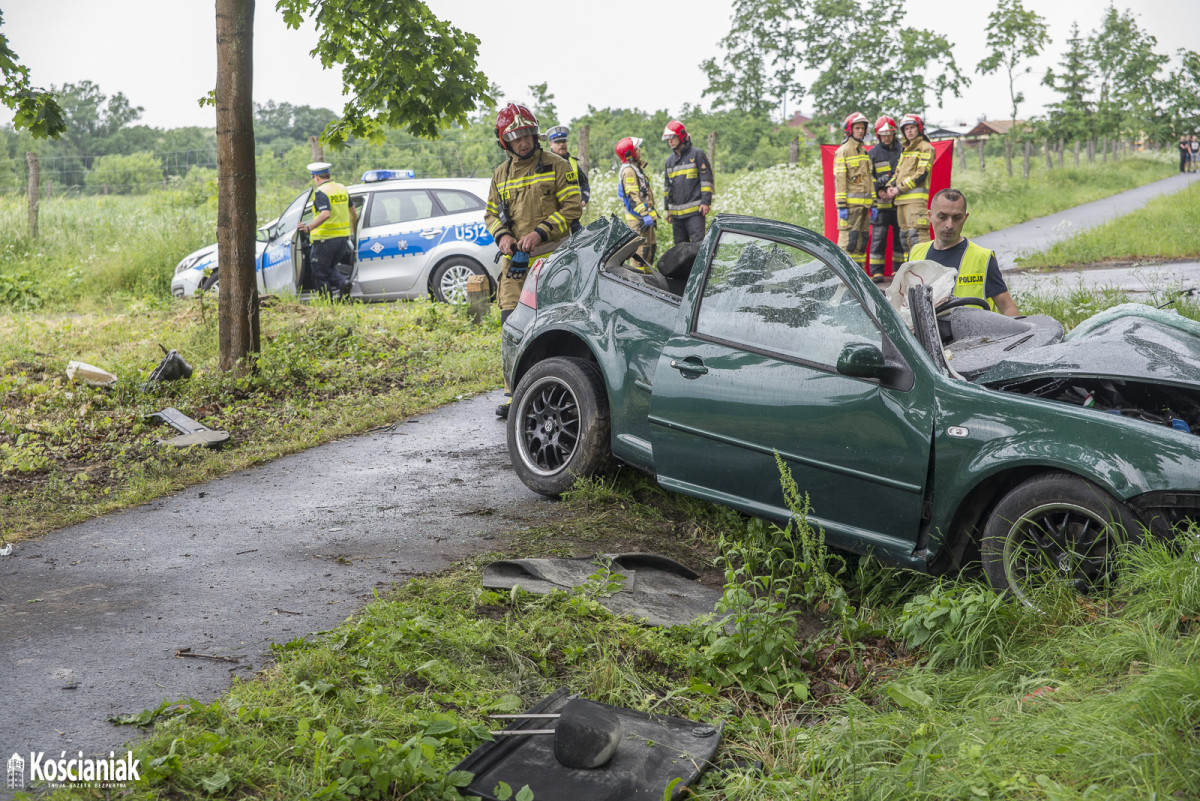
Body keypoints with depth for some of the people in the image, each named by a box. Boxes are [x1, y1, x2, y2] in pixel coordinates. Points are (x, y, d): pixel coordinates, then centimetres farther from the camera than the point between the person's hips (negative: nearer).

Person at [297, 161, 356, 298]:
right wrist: (354, 231, 33)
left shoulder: (320, 192, -12)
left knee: (320, 273, 4)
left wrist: (309, 227, -34)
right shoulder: (342, 189, 12)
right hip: (343, 237, 7)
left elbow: (325, 214, -28)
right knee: (330, 268, 21)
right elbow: (354, 213, 20)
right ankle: (342, 283, -7)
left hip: (325, 239, -7)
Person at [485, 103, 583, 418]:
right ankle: (515, 394, 6)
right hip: (514, 261, 4)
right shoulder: (501, 174, 15)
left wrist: (540, 232, -13)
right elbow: (491, 213, 22)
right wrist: (502, 235, 0)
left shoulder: (556, 166, 2)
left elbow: (573, 207, -3)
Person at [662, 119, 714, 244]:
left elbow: (706, 179, -5)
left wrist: (706, 202, -12)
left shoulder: (697, 154, 0)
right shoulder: (670, 160, 19)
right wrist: (668, 209, 21)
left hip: (695, 211, -6)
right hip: (676, 212, 6)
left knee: (698, 243, -13)